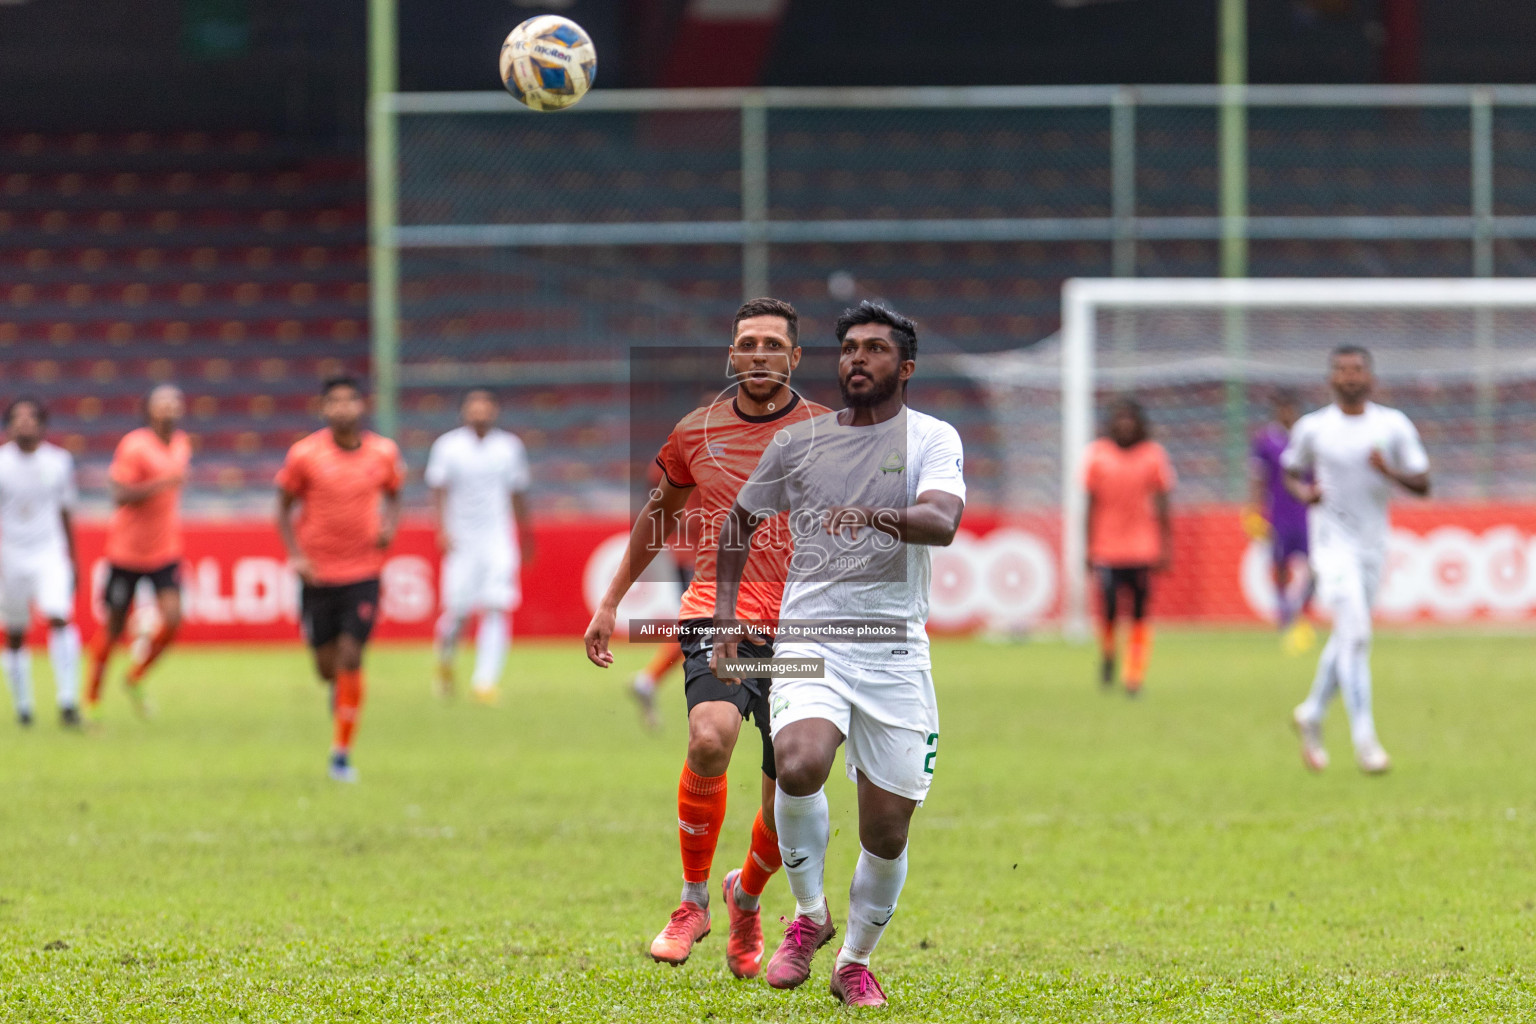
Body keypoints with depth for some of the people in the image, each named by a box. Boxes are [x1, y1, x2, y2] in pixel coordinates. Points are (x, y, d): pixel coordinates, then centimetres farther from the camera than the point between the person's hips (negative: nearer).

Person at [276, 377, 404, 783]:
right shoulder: (304, 454, -6)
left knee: (350, 660, -11)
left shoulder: (384, 453, 0)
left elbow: (393, 495, 17)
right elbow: (284, 507, 3)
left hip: (363, 571, 0)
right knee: (327, 667, 4)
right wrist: (295, 555, -10)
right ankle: (339, 702, 41)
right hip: (318, 573, 0)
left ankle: (342, 753, -2)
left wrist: (389, 526, -5)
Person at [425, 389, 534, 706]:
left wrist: (526, 537, 20)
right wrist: (442, 529, -17)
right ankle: (445, 663, 28)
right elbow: (439, 491, -3)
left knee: (497, 610, -13)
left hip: (499, 540, 2)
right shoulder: (448, 447, -1)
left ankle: (485, 682, -13)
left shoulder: (510, 447, 6)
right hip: (461, 541, -2)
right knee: (457, 611, -2)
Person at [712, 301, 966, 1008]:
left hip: (896, 650, 0)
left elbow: (942, 520, -18)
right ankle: (808, 915, -5)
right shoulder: (797, 443, 10)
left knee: (888, 832, 1)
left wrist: (877, 516, -37)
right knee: (799, 764, -29)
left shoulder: (933, 439, 2)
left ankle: (855, 962, 27)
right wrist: (725, 610, 14)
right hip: (809, 638, 0)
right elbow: (742, 520, 25)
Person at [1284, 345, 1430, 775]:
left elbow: (1422, 485, 2)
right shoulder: (1312, 428, 0)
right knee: (1355, 633, -17)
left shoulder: (1394, 426, 2)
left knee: (1349, 637, 13)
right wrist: (1303, 492, -7)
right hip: (1332, 542, -3)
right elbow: (1291, 471, 16)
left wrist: (1389, 471, -17)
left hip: (1374, 543, 3)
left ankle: (1311, 715, 35)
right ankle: (1364, 739, -18)